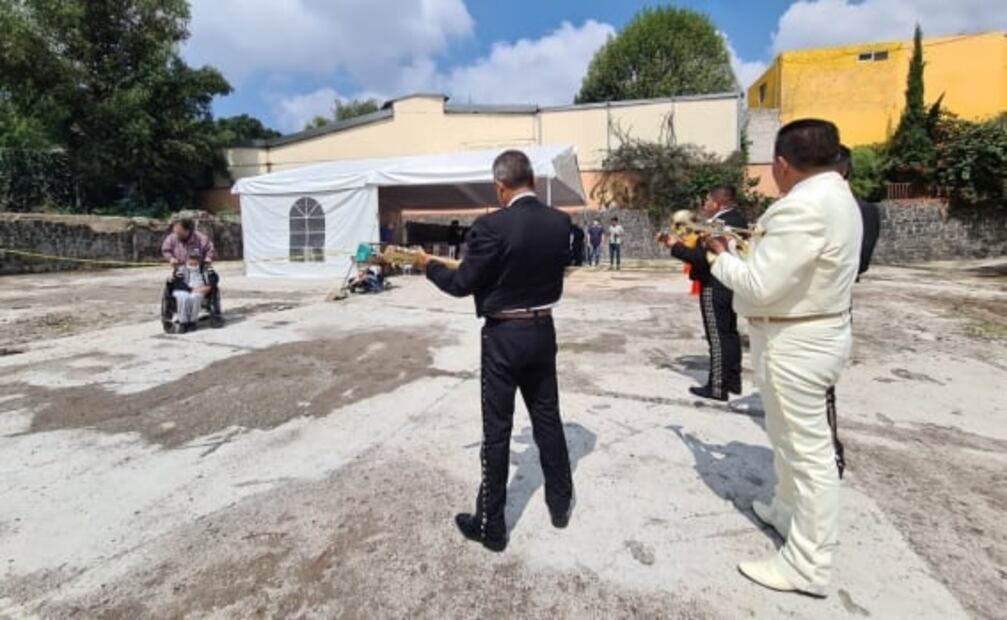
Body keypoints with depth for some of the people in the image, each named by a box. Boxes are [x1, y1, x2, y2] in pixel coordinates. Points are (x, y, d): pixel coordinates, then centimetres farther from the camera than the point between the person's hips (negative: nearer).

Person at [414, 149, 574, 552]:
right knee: (547, 418, 19)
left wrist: (428, 266, 5)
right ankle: (561, 503, 35)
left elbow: (462, 284, -13)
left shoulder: (492, 226, -19)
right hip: (543, 331, 6)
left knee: (497, 430, 5)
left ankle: (490, 525, 19)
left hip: (503, 336, -5)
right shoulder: (560, 222, -1)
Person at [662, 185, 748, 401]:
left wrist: (676, 246, -15)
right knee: (729, 333, 16)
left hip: (715, 287, -10)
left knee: (717, 337, -5)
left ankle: (717, 387, 1)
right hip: (731, 284, 10)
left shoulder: (718, 224, -21)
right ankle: (733, 381, 25)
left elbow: (702, 257, -26)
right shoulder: (738, 220, 11)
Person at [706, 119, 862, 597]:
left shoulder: (804, 206, -24)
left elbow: (759, 286, -25)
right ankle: (787, 512, 45)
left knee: (808, 449, 1)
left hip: (795, 343, -10)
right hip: (810, 334, 10)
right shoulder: (835, 197, 10)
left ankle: (808, 567, 16)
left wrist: (720, 257, -9)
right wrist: (744, 248, 5)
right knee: (792, 437, 25)